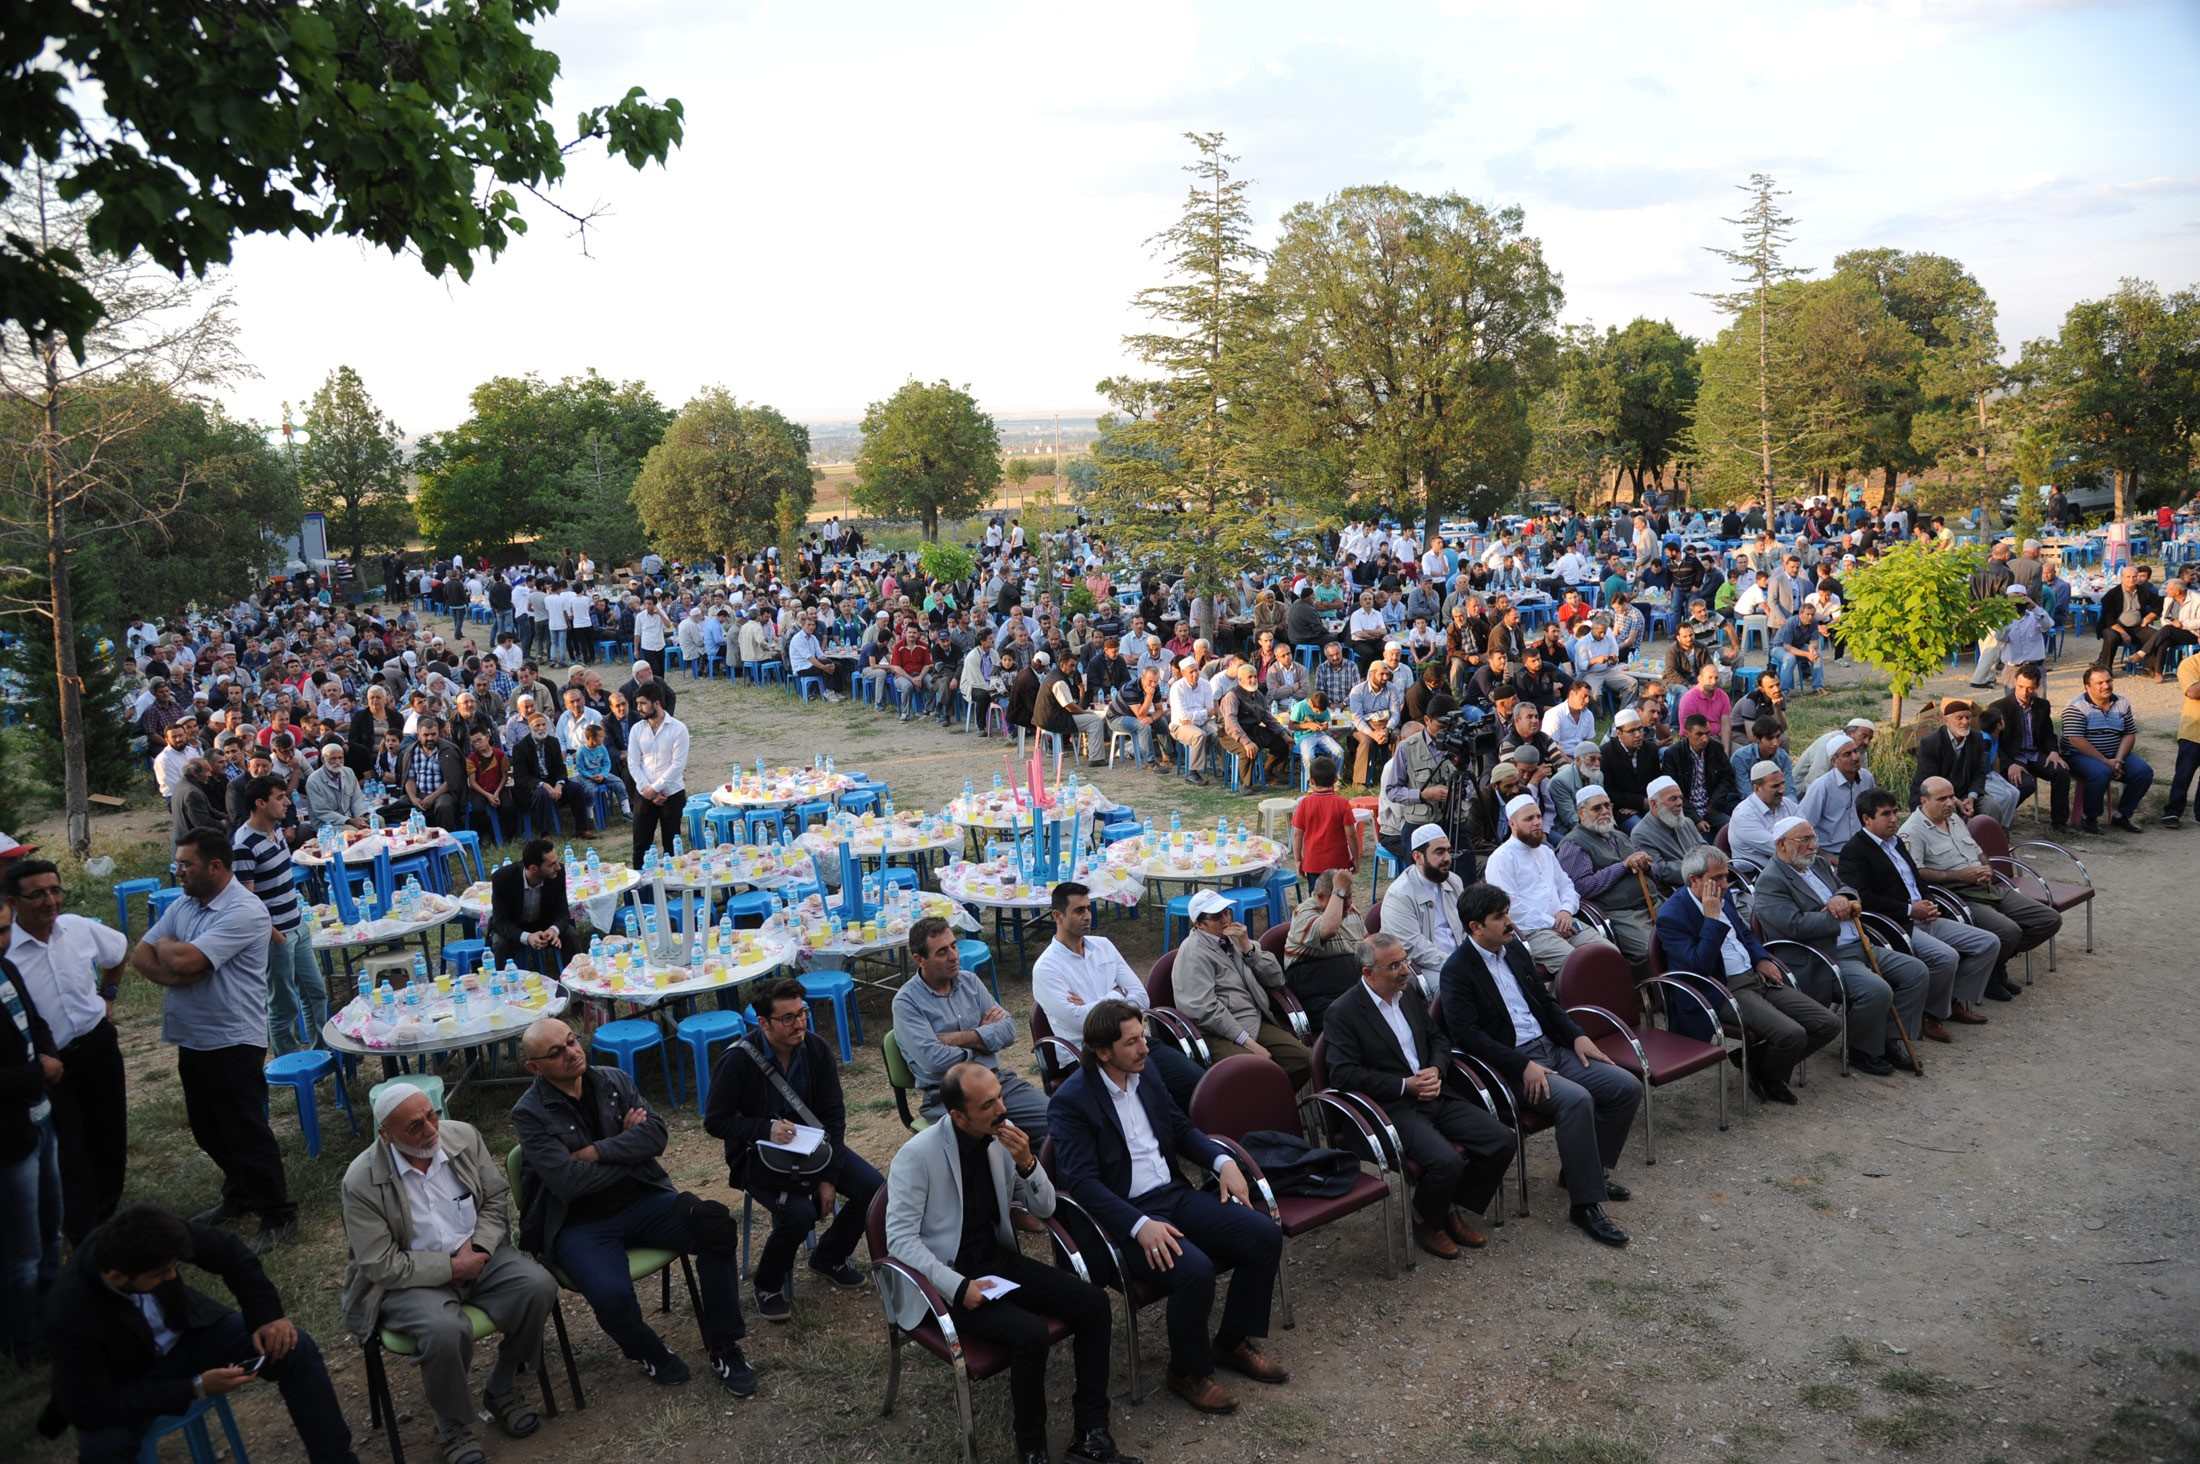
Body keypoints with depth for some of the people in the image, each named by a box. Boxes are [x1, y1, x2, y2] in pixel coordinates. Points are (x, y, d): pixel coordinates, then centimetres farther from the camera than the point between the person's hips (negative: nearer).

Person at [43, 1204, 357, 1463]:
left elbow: (227, 1250, -9)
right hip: (126, 1380, -3)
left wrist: (267, 1315, -16)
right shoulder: (69, 1315, -36)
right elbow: (91, 1408, -29)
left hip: (187, 1329, 3)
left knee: (296, 1349, -15)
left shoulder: (148, 1243, -27)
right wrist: (196, 1388, -30)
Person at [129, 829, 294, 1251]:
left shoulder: (245, 911, -19)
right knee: (208, 1130, 19)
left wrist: (166, 946, -3)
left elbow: (186, 959, -25)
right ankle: (240, 1196, 38)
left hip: (233, 1042, -8)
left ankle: (278, 1216, 11)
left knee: (246, 1132, -1)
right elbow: (140, 957, 4)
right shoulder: (183, 906, 8)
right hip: (192, 1040, 8)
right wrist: (177, 971, -15)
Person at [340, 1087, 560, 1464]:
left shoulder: (463, 1136, -6)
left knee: (539, 1287, -21)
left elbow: (497, 1197, 4)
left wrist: (477, 1248, -13)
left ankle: (503, 1389, 3)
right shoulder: (362, 1181, -17)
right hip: (409, 1278, -4)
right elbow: (382, 1265, -15)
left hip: (477, 1255, 4)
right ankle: (454, 1429, -5)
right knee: (446, 1332, -34)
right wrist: (451, 1268, -18)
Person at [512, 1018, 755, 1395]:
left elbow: (655, 1134, -4)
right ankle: (650, 1353, 4)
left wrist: (597, 1152, -15)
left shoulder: (615, 1081, 7)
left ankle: (722, 1348, -6)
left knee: (716, 1224, -22)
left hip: (643, 1201, 4)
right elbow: (568, 1182, -17)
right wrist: (628, 1145, -5)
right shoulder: (530, 1113, -7)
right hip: (579, 1225, -4)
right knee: (612, 1295, -33)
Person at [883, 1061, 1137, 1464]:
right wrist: (958, 1286, -27)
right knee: (1030, 1334, -29)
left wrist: (1027, 1163, -16)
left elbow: (1045, 1209, 4)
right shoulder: (917, 1155, -19)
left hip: (998, 1260, 6)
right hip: (948, 1280, -6)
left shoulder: (1002, 1135, -2)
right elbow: (900, 1238, -19)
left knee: (1093, 1303, -12)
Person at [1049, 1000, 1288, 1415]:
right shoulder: (1073, 1100, -14)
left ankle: (1233, 1341, 13)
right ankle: (1188, 1372, -3)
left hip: (1174, 1195, 7)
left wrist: (1223, 1161, 1)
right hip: (1124, 1216, -7)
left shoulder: (1145, 1075, 8)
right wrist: (1140, 1225, -31)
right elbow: (1081, 1180, -20)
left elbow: (1182, 1129, 20)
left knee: (1266, 1236, -8)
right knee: (1194, 1270, -31)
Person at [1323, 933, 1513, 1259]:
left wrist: (1435, 1070, -3)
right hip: (1392, 1107, -7)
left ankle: (1457, 1211, 13)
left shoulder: (1410, 990, 10)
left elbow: (1437, 1039, 19)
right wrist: (1405, 1085, -17)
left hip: (1433, 1094, 7)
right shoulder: (1343, 1012, -11)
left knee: (1501, 1140, -9)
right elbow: (1344, 1074, -16)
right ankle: (1426, 1224, 3)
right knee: (1446, 1161, -29)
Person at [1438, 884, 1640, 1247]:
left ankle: (1588, 1167, 15)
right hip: (1510, 1065, -8)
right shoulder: (1457, 970, -12)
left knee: (1627, 1088, -4)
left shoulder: (1515, 950, 12)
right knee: (1577, 1100, -32)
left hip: (1550, 1047, 8)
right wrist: (1523, 1066, -24)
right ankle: (1584, 1204, -20)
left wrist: (1576, 1036, 5)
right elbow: (1467, 1035, -19)